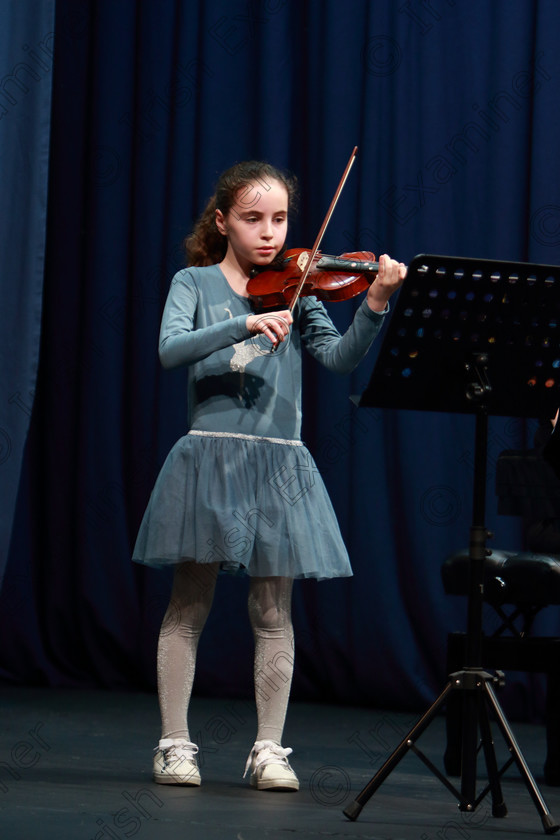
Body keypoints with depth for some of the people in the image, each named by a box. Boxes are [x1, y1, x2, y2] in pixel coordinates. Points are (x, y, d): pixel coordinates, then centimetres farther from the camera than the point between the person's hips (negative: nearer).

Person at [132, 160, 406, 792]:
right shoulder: (196, 283, 4)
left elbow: (340, 357, -4)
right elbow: (170, 349, -13)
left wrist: (374, 306, -22)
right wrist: (246, 324, -26)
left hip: (278, 463, 2)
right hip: (209, 456, -2)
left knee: (273, 610, 2)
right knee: (189, 604, 1)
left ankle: (269, 749, 8)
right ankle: (174, 744, 8)